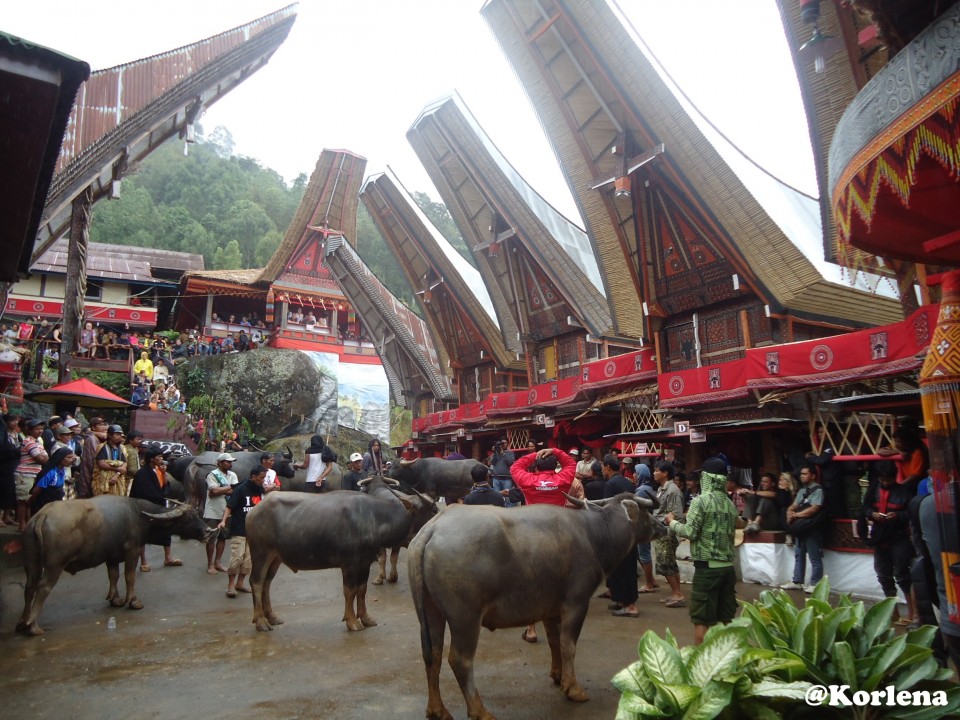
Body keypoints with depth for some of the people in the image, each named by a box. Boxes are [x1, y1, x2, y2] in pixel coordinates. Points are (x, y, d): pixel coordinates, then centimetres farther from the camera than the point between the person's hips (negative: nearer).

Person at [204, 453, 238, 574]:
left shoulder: (232, 475, 5)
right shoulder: (212, 475, -10)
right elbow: (214, 490, -24)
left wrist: (220, 491, -18)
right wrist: (229, 487, -12)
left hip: (226, 513, 5)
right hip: (212, 513, -5)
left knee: (222, 537, 11)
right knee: (211, 539, 3)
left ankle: (217, 562, 23)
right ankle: (210, 564, 15)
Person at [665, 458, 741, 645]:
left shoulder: (701, 500, -11)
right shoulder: (730, 504, 9)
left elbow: (689, 532, -15)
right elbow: (730, 534, 16)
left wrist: (672, 522, 4)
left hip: (707, 567, -6)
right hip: (727, 566, 7)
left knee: (701, 618, 0)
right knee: (725, 618, 13)